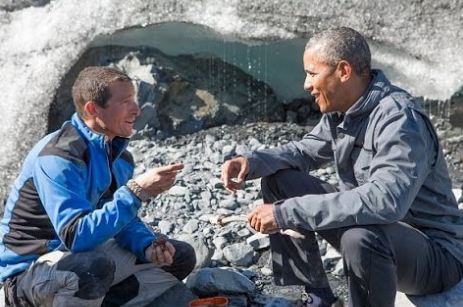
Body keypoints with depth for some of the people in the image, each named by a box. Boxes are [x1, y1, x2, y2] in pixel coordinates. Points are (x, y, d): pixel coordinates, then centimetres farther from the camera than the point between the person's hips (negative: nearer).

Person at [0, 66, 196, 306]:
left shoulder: (119, 155, 0)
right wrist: (136, 191, -36)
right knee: (96, 266, -41)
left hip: (85, 255, 8)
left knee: (181, 257, 5)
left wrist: (147, 245, -15)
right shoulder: (58, 158, -26)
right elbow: (76, 235, -36)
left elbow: (121, 216, 6)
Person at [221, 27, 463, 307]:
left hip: (435, 251, -8)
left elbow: (385, 200, -41)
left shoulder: (399, 119, -27)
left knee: (361, 237, -42)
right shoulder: (340, 110, 0)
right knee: (278, 181, 4)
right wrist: (252, 162, -7)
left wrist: (286, 213, -39)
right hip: (370, 223, 8)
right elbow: (306, 150, 13)